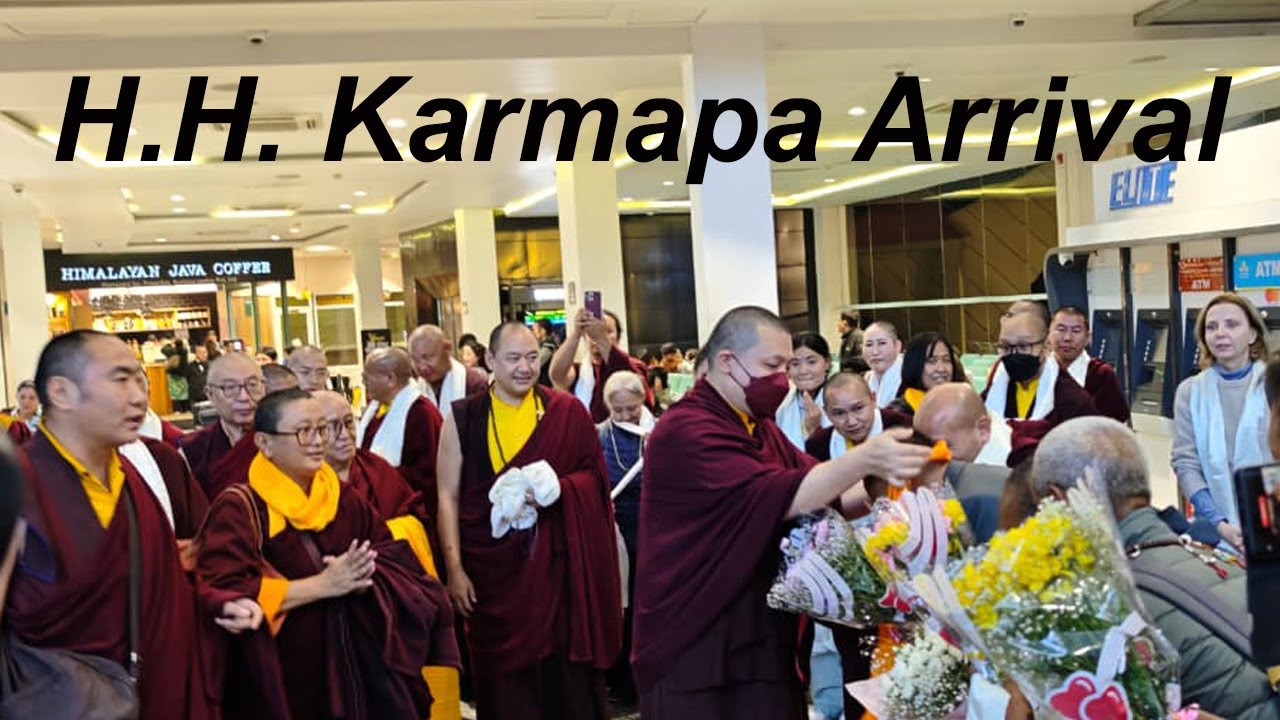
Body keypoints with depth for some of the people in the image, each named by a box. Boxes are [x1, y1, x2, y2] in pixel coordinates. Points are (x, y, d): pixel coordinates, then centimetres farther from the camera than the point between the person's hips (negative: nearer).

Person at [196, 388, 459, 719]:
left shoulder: (341, 497, 6)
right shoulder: (240, 507, -13)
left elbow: (393, 552, 6)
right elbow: (223, 591, -24)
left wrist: (362, 574, -17)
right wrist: (322, 584, -23)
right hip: (280, 678, -5)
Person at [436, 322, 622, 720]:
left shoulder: (568, 412, 3)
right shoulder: (462, 418, 1)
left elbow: (594, 475, 6)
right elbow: (448, 497, 0)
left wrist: (557, 490, -15)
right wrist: (454, 568, -7)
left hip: (556, 562, 0)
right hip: (492, 566, 0)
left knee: (566, 670, 3)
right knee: (503, 675, 7)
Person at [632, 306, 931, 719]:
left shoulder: (758, 426, 15)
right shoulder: (686, 430, -17)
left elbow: (820, 490, 7)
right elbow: (775, 497, -27)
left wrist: (883, 481, -10)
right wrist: (864, 459, -33)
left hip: (761, 636, 8)